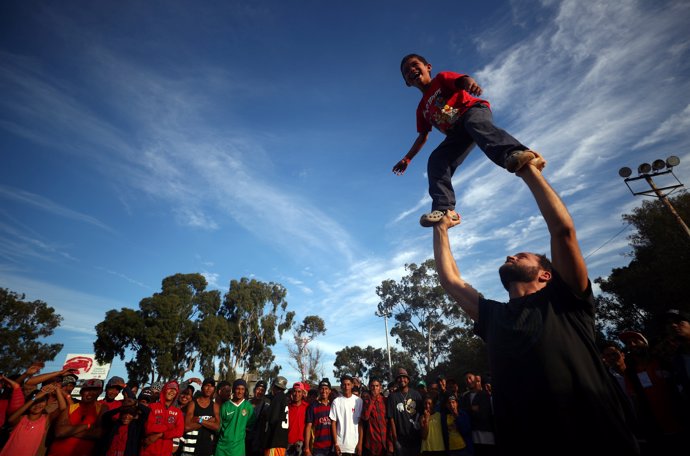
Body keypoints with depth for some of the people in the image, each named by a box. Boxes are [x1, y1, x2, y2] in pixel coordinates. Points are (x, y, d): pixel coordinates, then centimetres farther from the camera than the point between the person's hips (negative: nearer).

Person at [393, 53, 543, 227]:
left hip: (474, 110, -4)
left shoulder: (442, 78, 13)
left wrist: (470, 82, -34)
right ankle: (444, 208, -28)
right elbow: (423, 136, 28)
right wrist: (407, 158, 21)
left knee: (476, 124, -40)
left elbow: (462, 80, -8)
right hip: (457, 133, 5)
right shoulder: (422, 108, 26)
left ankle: (513, 153, -66)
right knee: (436, 161, -18)